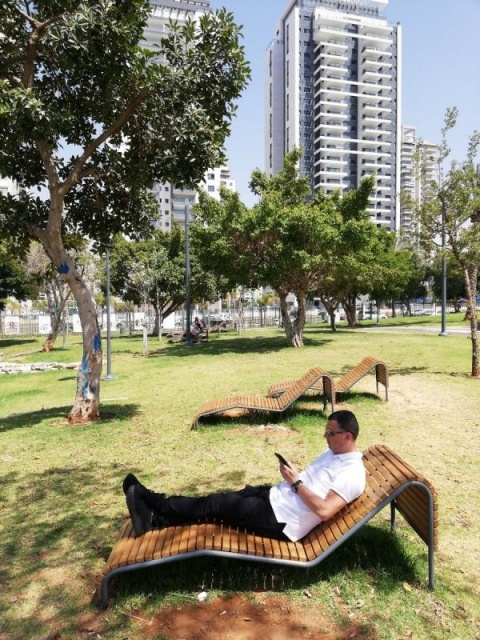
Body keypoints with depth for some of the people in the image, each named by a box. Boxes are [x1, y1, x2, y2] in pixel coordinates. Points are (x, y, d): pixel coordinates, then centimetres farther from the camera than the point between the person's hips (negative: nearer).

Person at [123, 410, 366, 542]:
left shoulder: (352, 473, -17)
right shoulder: (334, 453, 13)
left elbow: (324, 511, -26)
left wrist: (296, 481, -19)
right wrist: (292, 472, 1)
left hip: (281, 520, -9)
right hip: (275, 496, 9)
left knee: (217, 505, -8)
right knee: (226, 497, -3)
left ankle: (153, 515, 4)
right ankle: (155, 518, 1)